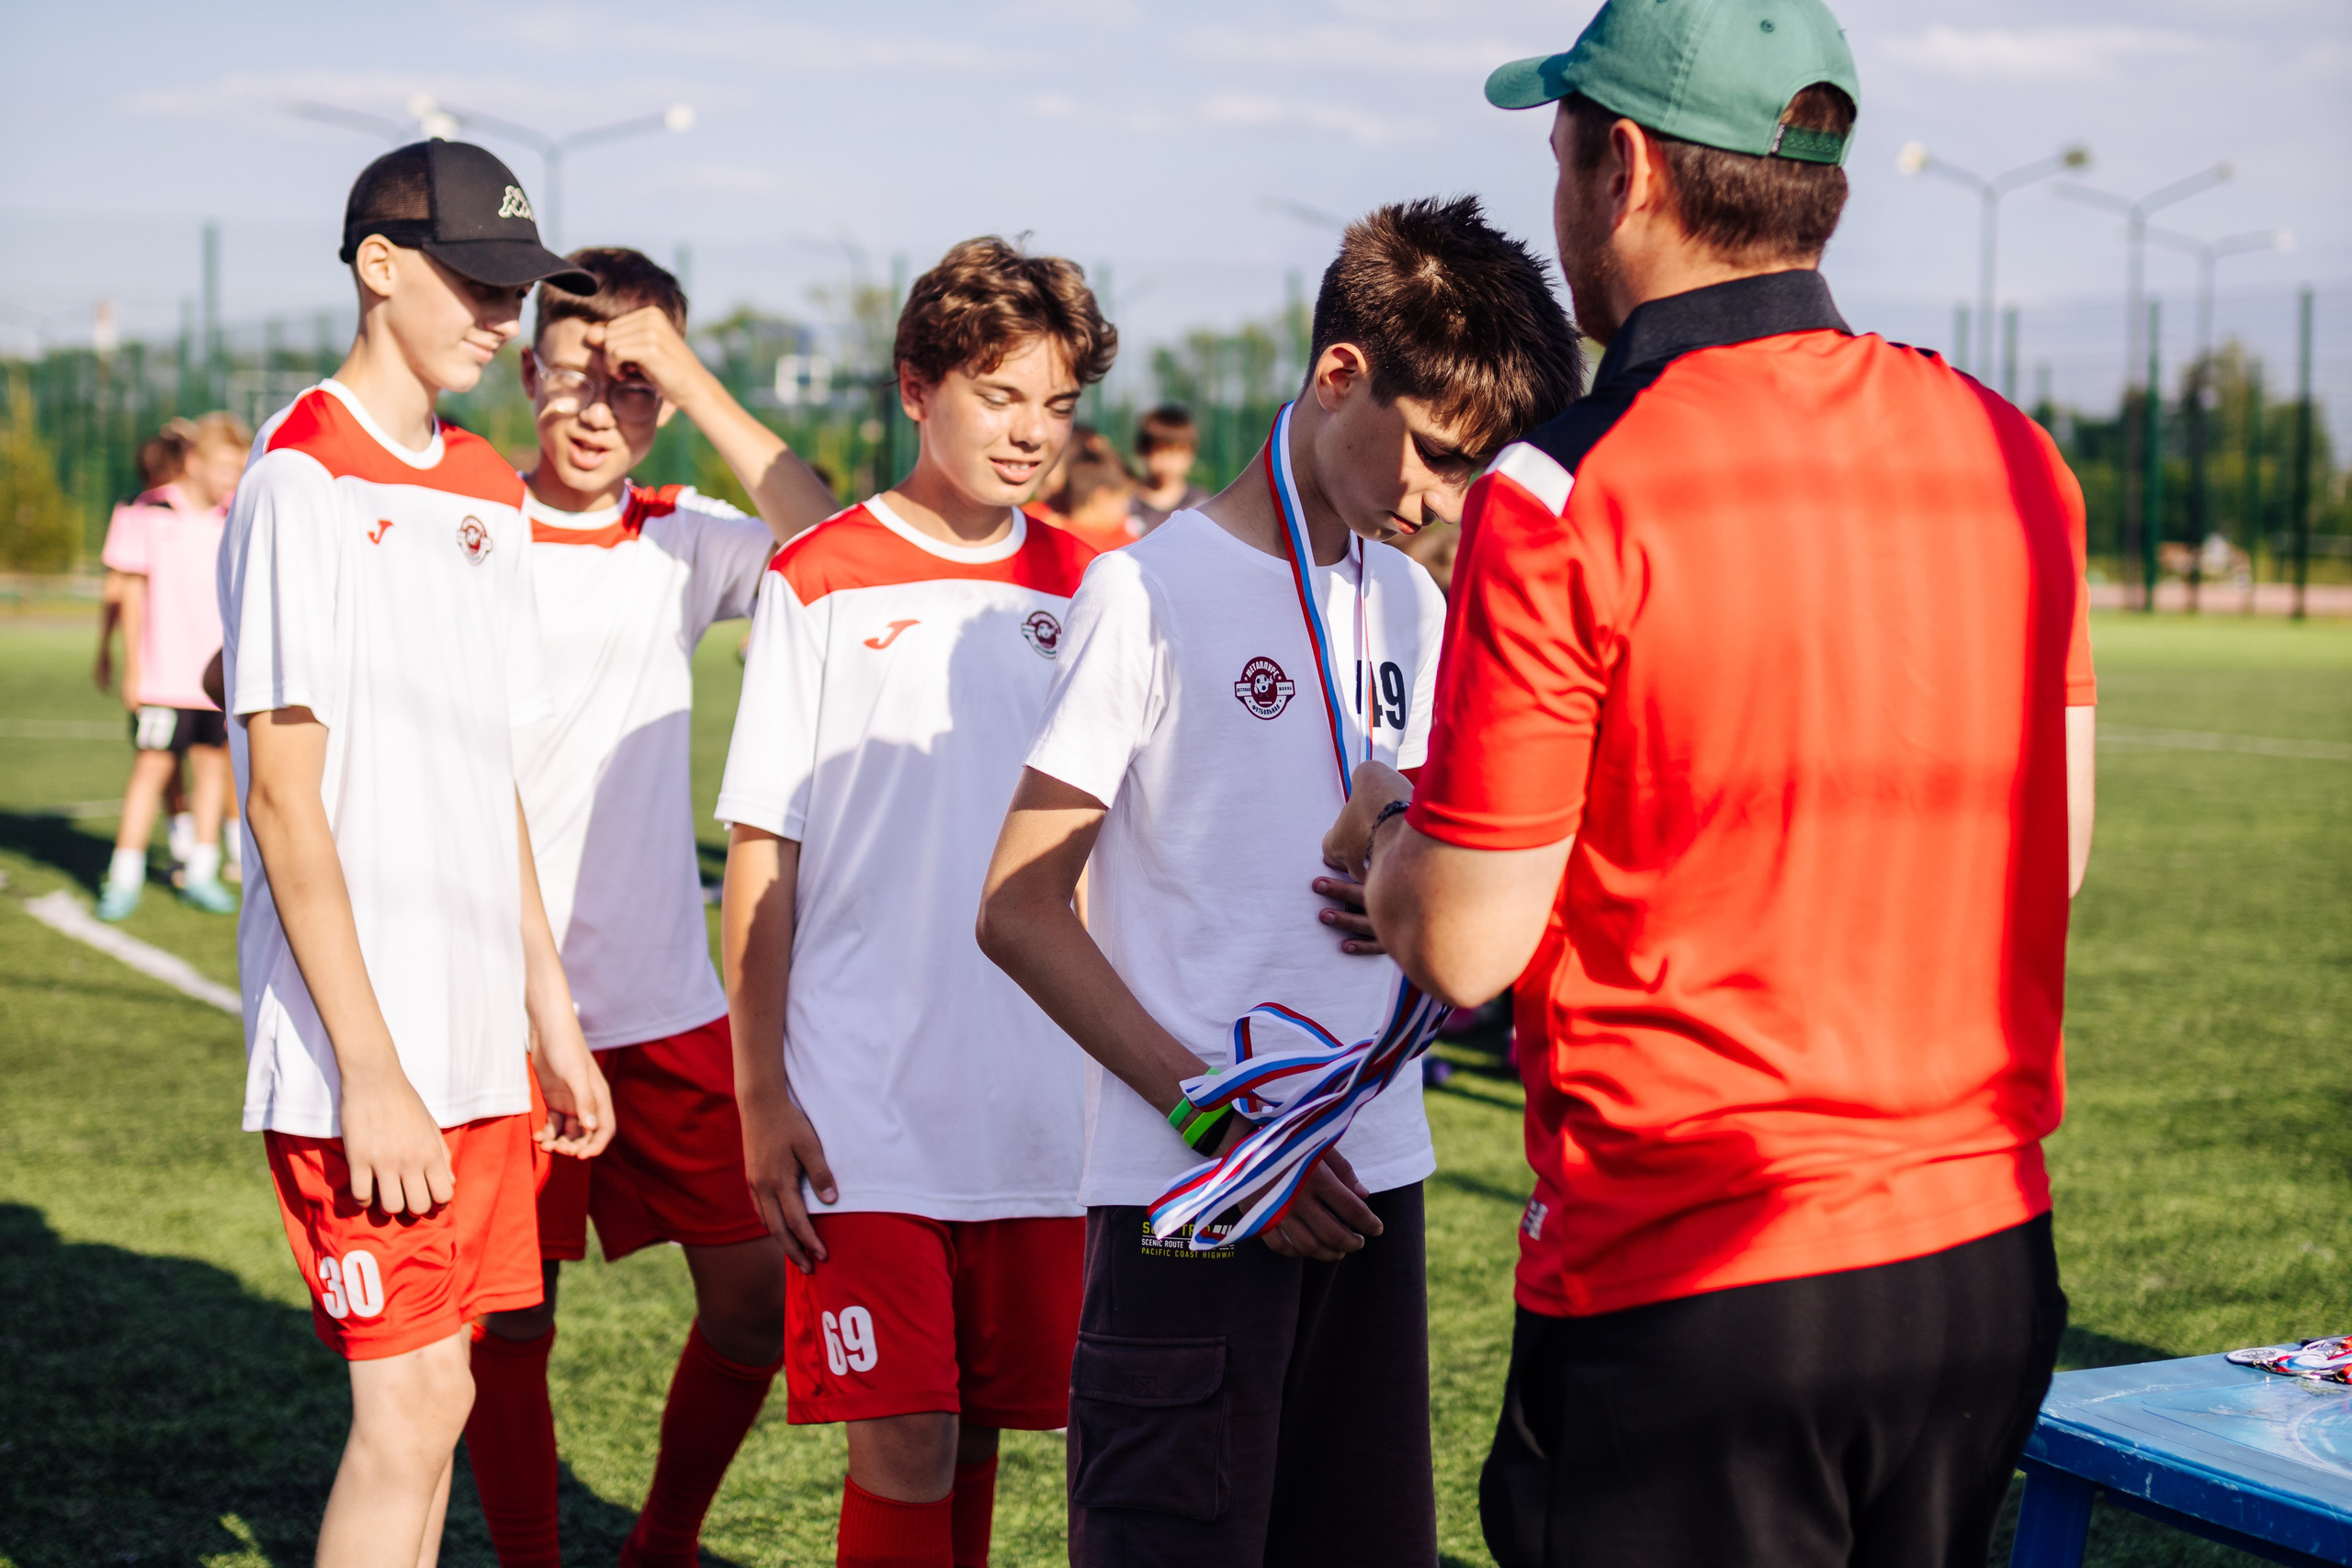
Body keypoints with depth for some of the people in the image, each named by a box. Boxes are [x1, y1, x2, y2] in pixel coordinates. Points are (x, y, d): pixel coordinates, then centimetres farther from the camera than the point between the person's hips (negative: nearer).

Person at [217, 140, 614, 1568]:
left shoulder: (487, 493, 14)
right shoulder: (303, 476, -10)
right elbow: (284, 796, -14)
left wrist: (553, 1017, 16)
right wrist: (368, 1068, -18)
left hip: (479, 1036, 8)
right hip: (363, 1055, -8)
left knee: (431, 1392, 11)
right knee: (416, 1400, -7)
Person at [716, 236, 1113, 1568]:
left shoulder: (1081, 588, 8)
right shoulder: (822, 583, -2)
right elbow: (761, 854, -2)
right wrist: (762, 1094, -6)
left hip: (1038, 1104, 4)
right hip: (862, 1106, -4)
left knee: (982, 1434, 10)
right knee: (904, 1449, -7)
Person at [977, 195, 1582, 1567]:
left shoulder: (1412, 604, 13)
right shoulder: (1154, 591, -7)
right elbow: (1019, 910, -8)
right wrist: (1214, 1116, -15)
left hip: (1372, 1178, 6)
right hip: (1187, 1195, -6)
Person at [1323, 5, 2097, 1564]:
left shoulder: (1567, 498, -16)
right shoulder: (2013, 457, 3)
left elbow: (1465, 947, -12)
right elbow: (2054, 856, 13)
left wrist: (1385, 828, 10)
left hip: (1694, 1293, -6)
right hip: (1985, 1258, 6)